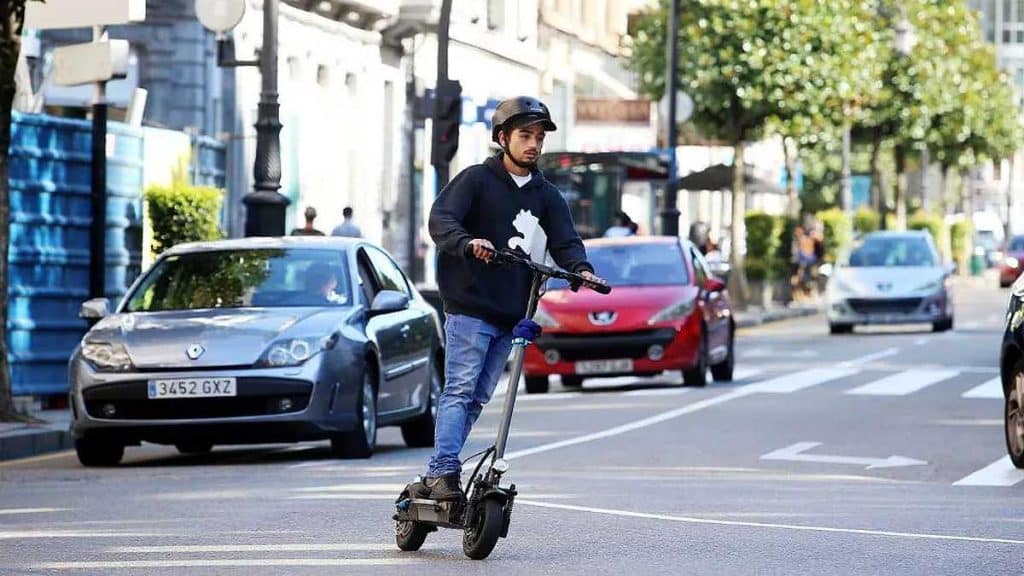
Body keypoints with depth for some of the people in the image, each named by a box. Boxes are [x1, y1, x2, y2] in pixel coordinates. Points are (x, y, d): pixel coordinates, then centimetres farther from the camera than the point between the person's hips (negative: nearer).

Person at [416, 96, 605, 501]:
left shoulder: (546, 195, 15)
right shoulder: (477, 179, -1)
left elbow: (564, 240, 4)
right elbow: (441, 218, -14)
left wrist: (581, 269, -18)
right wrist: (468, 243, -35)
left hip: (511, 314, 6)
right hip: (469, 307, -6)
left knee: (478, 397, 6)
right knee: (460, 390, -13)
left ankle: (433, 477, 11)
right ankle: (444, 474, -17)